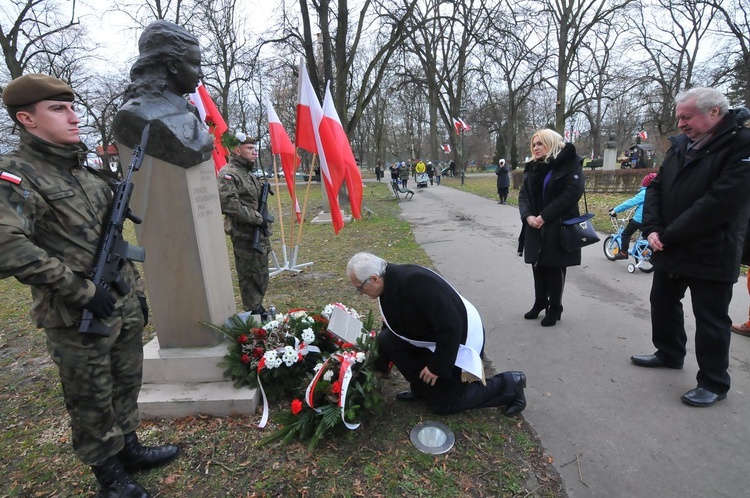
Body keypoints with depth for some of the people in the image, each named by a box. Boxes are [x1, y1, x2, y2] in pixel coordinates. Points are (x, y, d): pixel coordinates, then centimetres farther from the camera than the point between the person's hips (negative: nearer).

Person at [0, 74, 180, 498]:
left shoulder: (85, 168, 11)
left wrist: (138, 291, 15)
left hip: (125, 306, 7)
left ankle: (129, 449, 41)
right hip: (79, 320, -6)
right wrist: (83, 291, -24)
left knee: (127, 385, 20)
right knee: (93, 402, 12)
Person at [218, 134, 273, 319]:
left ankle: (258, 308, 29)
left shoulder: (250, 173, 18)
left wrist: (264, 222, 13)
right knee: (249, 275, -2)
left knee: (261, 274, 16)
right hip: (244, 235, -9)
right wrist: (258, 218, -20)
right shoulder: (228, 174, -12)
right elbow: (230, 204, -24)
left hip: (259, 233, 9)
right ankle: (253, 312, 9)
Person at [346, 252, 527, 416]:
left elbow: (451, 326, -33)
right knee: (386, 340, -5)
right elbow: (391, 327, 9)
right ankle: (421, 388, 12)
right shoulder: (389, 285, -5)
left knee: (442, 403, 3)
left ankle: (508, 384, 12)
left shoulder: (415, 282, -34)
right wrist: (378, 365, 10)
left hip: (460, 339, -8)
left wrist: (437, 367, -23)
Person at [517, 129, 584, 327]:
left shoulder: (570, 164, -7)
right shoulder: (532, 168, 13)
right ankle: (540, 303, 29)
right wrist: (527, 216, -12)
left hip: (558, 228, -5)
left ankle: (554, 308, 18)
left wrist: (545, 216, -21)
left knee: (555, 269, 3)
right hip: (535, 227, 6)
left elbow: (572, 193, -17)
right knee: (538, 267, 13)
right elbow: (523, 194, 7)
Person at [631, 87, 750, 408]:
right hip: (669, 249, 7)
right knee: (662, 302, 19)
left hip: (711, 255, -7)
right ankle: (669, 354, 40)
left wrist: (668, 235, -20)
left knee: (710, 320, 5)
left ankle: (713, 384, 21)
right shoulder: (680, 145, 8)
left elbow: (720, 202, -24)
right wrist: (652, 229, -9)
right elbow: (656, 187, 6)